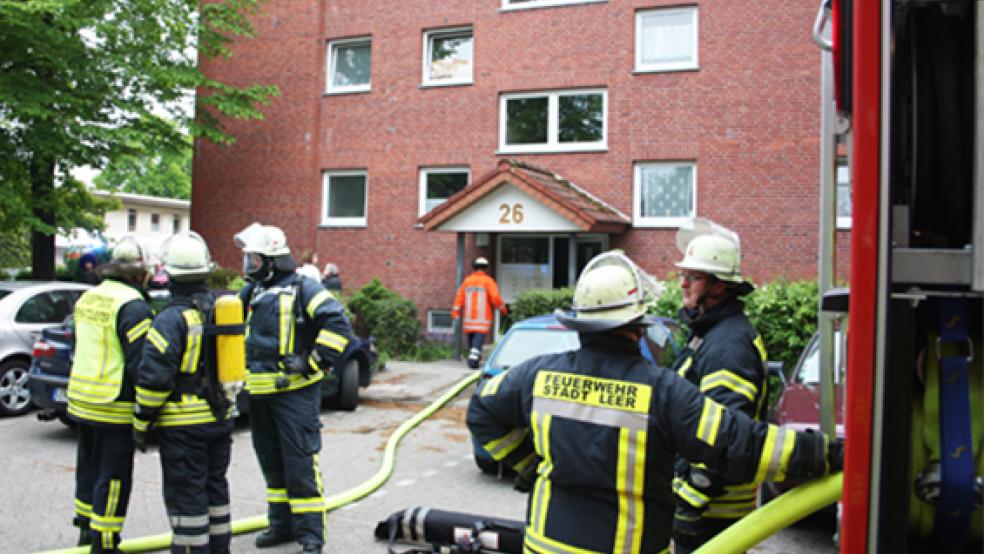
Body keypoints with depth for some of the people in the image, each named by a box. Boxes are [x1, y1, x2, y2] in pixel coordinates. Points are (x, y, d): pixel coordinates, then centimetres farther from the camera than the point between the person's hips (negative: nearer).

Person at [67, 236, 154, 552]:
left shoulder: (87, 299, 9)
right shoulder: (133, 306, -18)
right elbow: (140, 364, -20)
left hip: (81, 403, 9)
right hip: (115, 408, -9)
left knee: (88, 469, 21)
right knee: (113, 477, 1)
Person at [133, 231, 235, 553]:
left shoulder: (172, 319, -17)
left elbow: (154, 378, -18)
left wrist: (141, 424, -10)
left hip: (183, 426, -7)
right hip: (220, 419, 7)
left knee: (186, 498, 1)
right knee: (215, 488, 19)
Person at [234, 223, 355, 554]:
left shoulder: (302, 289, -10)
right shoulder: (252, 293, 14)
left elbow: (337, 324, -19)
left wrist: (315, 362, -18)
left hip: (295, 392, -8)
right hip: (260, 393, 8)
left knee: (300, 464, -5)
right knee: (272, 463, 16)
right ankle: (282, 524, 30)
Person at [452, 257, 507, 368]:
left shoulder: (467, 280, 9)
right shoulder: (488, 281, -3)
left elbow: (459, 297, 3)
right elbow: (495, 297, -10)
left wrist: (455, 312, 2)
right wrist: (503, 308, 5)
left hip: (468, 318, 4)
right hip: (483, 319, -4)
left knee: (471, 340, 16)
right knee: (479, 338, -9)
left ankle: (473, 358, 24)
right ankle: (473, 359, -23)